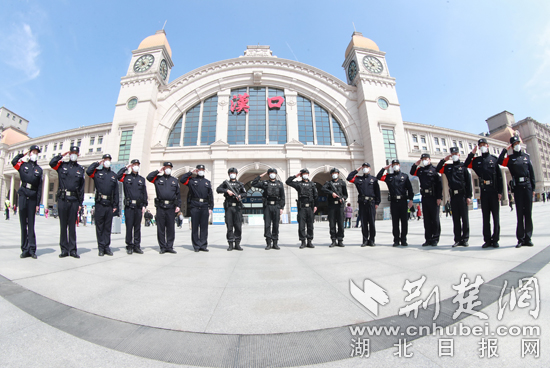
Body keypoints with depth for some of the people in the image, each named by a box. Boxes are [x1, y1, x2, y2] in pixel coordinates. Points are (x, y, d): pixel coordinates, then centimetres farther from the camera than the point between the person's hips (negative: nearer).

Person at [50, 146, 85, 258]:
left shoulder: (81, 169, 10)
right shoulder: (62, 165, 10)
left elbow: (82, 187, 8)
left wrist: (80, 203, 4)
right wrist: (62, 155, 0)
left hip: (74, 200, 0)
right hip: (62, 198, 0)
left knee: (72, 226, 4)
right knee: (63, 225, 5)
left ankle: (72, 250, 9)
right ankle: (64, 249, 13)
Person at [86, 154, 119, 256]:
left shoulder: (114, 175, 14)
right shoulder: (97, 172, 10)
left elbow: (116, 191, 11)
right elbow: (88, 171, -15)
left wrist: (115, 205, 5)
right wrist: (97, 163, 0)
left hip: (110, 204, 2)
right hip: (99, 203, -2)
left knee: (108, 227, 7)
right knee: (100, 226, 3)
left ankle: (107, 247, 13)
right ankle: (101, 248, 10)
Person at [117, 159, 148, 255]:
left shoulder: (142, 179, 15)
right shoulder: (126, 177, 9)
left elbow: (144, 193, 12)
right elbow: (117, 176, -13)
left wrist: (144, 205, 5)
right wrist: (125, 168, 0)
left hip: (139, 206, 2)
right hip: (129, 206, -2)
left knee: (137, 227, 6)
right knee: (129, 227, 1)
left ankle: (137, 246, 13)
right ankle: (129, 246, 11)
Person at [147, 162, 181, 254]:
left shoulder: (175, 180, 15)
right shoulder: (158, 178, 12)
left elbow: (178, 194, 13)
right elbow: (148, 177, -8)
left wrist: (178, 205, 4)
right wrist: (158, 171, 2)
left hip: (171, 207, 1)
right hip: (160, 206, -1)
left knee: (171, 228, 3)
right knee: (161, 228, 3)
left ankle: (170, 247, 12)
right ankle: (162, 247, 12)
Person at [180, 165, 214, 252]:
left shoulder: (208, 182, 16)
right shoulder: (192, 180, 11)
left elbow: (211, 196, 12)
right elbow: (181, 180, -6)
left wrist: (211, 207, 4)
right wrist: (191, 172, 1)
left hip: (205, 207, 2)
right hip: (194, 206, -2)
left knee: (204, 227, 4)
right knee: (195, 227, 2)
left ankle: (203, 245, 12)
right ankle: (196, 246, 11)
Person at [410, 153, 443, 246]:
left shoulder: (434, 169, -2)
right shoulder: (420, 170, 13)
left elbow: (439, 184, -6)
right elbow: (412, 172, 26)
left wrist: (439, 197, -12)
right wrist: (415, 164, 10)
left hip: (433, 197, -5)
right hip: (424, 197, 5)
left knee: (435, 219, 1)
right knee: (426, 219, 8)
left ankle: (435, 239, 10)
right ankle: (428, 239, 14)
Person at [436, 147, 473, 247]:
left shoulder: (463, 166, 3)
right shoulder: (448, 167, 14)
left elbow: (469, 181, -1)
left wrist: (469, 196, -8)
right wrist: (443, 160, 6)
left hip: (462, 195, -3)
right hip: (453, 196, 3)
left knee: (464, 218, 1)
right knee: (455, 219, 6)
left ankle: (465, 239, 9)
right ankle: (457, 239, 11)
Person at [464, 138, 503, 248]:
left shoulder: (494, 159, 6)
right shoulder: (477, 160, 11)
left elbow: (499, 176, 3)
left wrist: (500, 191, -4)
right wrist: (472, 153, -1)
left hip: (494, 190, -1)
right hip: (483, 190, 1)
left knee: (496, 216, 2)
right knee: (485, 217, 4)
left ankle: (495, 239, 9)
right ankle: (487, 240, 10)